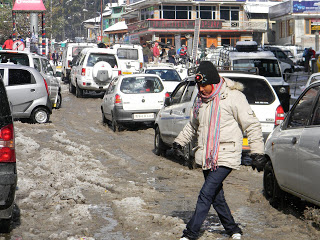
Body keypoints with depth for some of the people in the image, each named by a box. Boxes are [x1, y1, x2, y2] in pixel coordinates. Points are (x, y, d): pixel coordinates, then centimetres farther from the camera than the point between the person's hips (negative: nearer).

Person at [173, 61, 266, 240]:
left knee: (206, 195, -13)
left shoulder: (234, 97, -10)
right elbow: (193, 126, 30)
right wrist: (180, 142, 23)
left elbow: (252, 126, -7)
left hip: (225, 157, -7)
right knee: (216, 196, 10)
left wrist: (257, 153, -9)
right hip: (206, 157, 7)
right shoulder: (201, 100, 12)